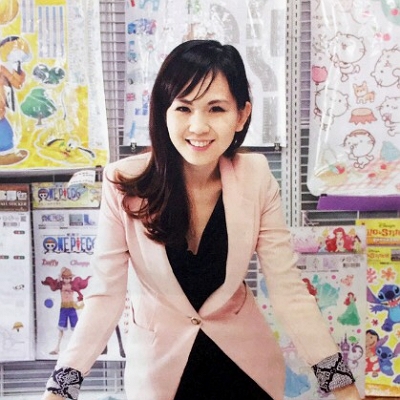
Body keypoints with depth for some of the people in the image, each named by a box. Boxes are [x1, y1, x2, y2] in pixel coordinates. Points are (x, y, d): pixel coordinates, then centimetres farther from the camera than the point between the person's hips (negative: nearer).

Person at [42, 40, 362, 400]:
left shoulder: (256, 178, -16)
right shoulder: (124, 183, -21)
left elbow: (288, 288, -14)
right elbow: (106, 295, -18)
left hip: (246, 362, 2)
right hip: (160, 366, -1)